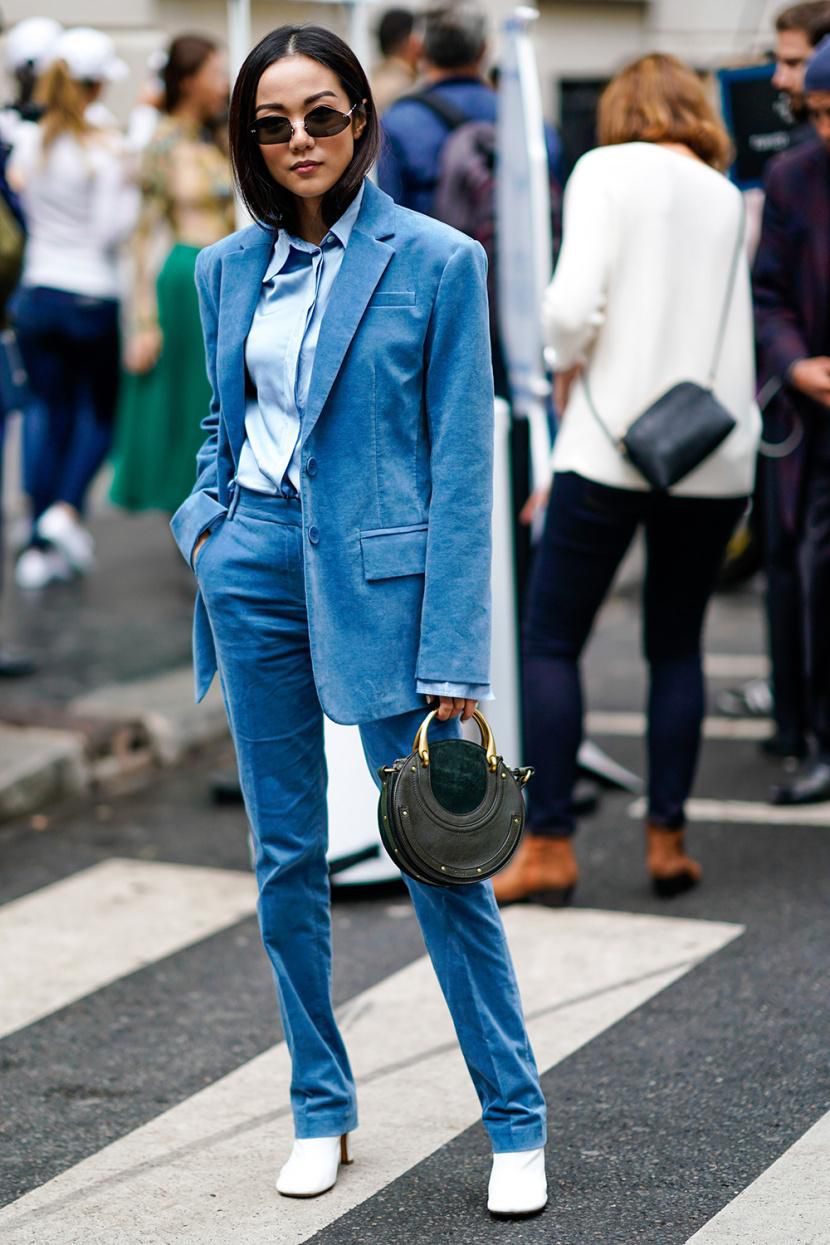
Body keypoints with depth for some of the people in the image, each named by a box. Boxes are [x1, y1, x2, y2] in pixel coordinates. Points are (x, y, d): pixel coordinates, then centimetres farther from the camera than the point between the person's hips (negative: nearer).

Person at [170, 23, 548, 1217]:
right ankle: (321, 1107, 24)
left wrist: (454, 668, -13)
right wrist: (206, 518, 1)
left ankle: (518, 1124, 11)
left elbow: (462, 467, -9)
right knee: (286, 857, 10)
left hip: (379, 569, -4)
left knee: (441, 855, -2)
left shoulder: (438, 261, -7)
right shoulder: (228, 267, 8)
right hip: (253, 568, 5)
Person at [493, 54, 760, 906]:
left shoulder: (608, 170, -1)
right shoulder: (728, 196, 14)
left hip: (615, 444, -5)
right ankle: (667, 838, 14)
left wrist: (567, 365, 3)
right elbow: (734, 325, 13)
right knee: (677, 646, 15)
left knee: (551, 642, 4)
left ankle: (548, 845, 1)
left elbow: (572, 304, -15)